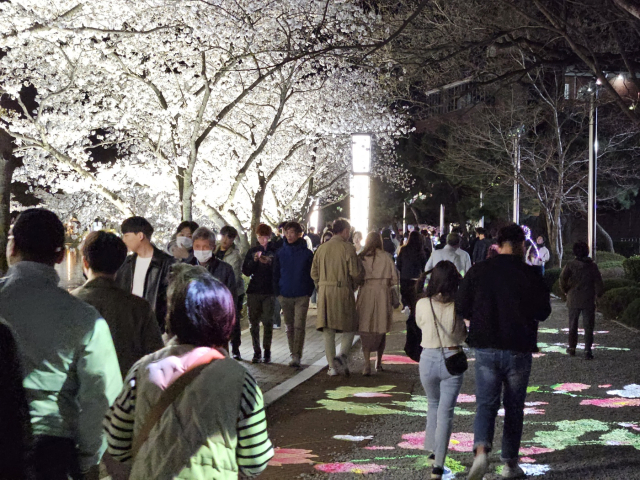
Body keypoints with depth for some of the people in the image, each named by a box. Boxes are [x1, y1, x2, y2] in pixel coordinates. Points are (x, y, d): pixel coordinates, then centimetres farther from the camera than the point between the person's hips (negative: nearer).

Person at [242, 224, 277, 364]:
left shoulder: (275, 251, 3)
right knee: (254, 322, 3)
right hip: (254, 292, 2)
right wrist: (255, 260, -12)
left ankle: (267, 351, 4)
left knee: (268, 322, -3)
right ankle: (257, 351, 10)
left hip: (269, 292, -2)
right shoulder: (252, 251, 9)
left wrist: (269, 263, -16)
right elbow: (246, 271, 4)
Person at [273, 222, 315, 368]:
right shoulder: (280, 253, 6)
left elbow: (313, 274, 3)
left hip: (302, 296, -3)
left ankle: (297, 356, -7)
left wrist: (309, 292, -2)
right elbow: (276, 273, 11)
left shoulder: (307, 253, -2)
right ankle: (294, 355, 18)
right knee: (290, 327, 9)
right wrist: (277, 293, 4)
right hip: (285, 296, 3)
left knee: (299, 326, -8)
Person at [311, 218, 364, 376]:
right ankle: (342, 356, -14)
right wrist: (355, 283, 11)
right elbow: (356, 272, -9)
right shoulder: (347, 248, -6)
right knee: (349, 327, 7)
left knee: (328, 331, 8)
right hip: (343, 291, -4)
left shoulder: (321, 248, 9)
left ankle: (332, 366, 8)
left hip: (324, 292, 4)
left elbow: (314, 272, 12)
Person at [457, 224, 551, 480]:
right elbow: (543, 312, -1)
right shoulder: (530, 275, -8)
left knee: (486, 403, 6)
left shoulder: (478, 271, -2)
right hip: (518, 350, -1)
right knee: (514, 407, 12)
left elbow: (461, 308, 1)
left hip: (485, 348, 1)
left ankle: (481, 449, -19)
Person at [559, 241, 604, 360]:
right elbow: (599, 282, -5)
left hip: (573, 300, 0)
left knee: (573, 325, 15)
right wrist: (598, 294, 12)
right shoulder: (593, 266, -4)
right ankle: (588, 350, -6)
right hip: (589, 301, 0)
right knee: (588, 326, 3)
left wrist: (566, 291, 0)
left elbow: (563, 278, -16)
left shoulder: (570, 265, -7)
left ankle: (572, 348, 23)